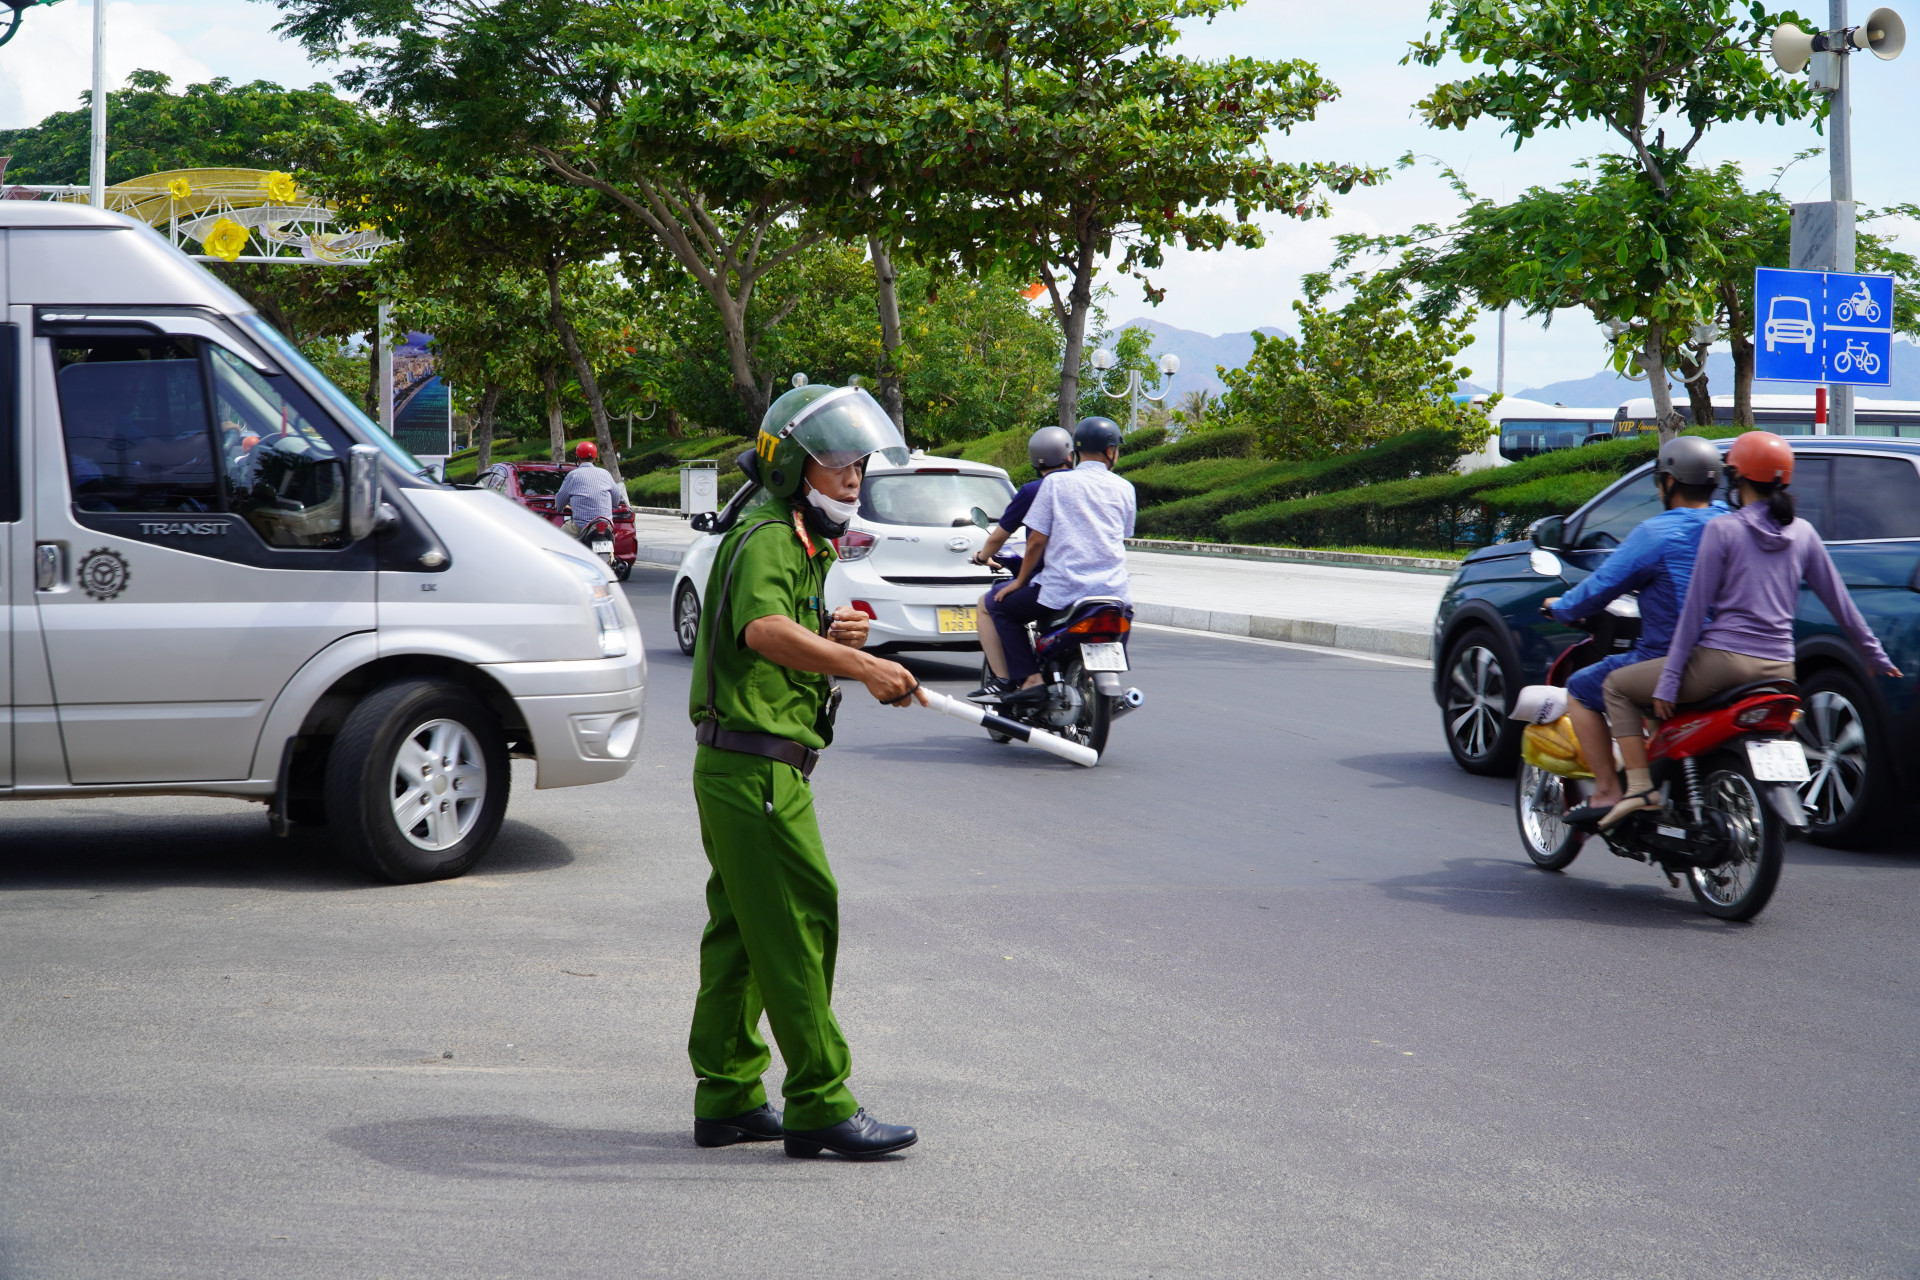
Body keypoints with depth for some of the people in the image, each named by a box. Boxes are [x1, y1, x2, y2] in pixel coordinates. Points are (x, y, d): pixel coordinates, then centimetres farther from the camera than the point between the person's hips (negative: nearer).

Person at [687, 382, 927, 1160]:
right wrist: (861, 664, -44)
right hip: (758, 767, -11)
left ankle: (726, 1100, 19)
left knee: (742, 934, 13)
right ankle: (820, 1106, -5)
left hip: (737, 772, 11)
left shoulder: (802, 546, 20)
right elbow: (763, 630, -35)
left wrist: (832, 636, 4)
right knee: (799, 928, -8)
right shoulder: (766, 541, -15)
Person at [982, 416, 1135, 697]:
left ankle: (1028, 677, -2)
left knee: (998, 604, 14)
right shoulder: (1124, 488, 7)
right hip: (1112, 588, 4)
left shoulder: (1056, 483, -1)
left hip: (1064, 588, -4)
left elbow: (1037, 540, -3)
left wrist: (1020, 581, 10)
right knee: (1125, 608, 39)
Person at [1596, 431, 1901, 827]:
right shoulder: (1802, 534, 9)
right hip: (1779, 670, 6)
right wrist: (1876, 656, 26)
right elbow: (1840, 603, 13)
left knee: (1619, 686, 9)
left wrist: (1668, 681, -5)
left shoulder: (1723, 530, -6)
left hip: (1724, 660, -6)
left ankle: (1639, 786, -4)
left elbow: (1695, 609, -7)